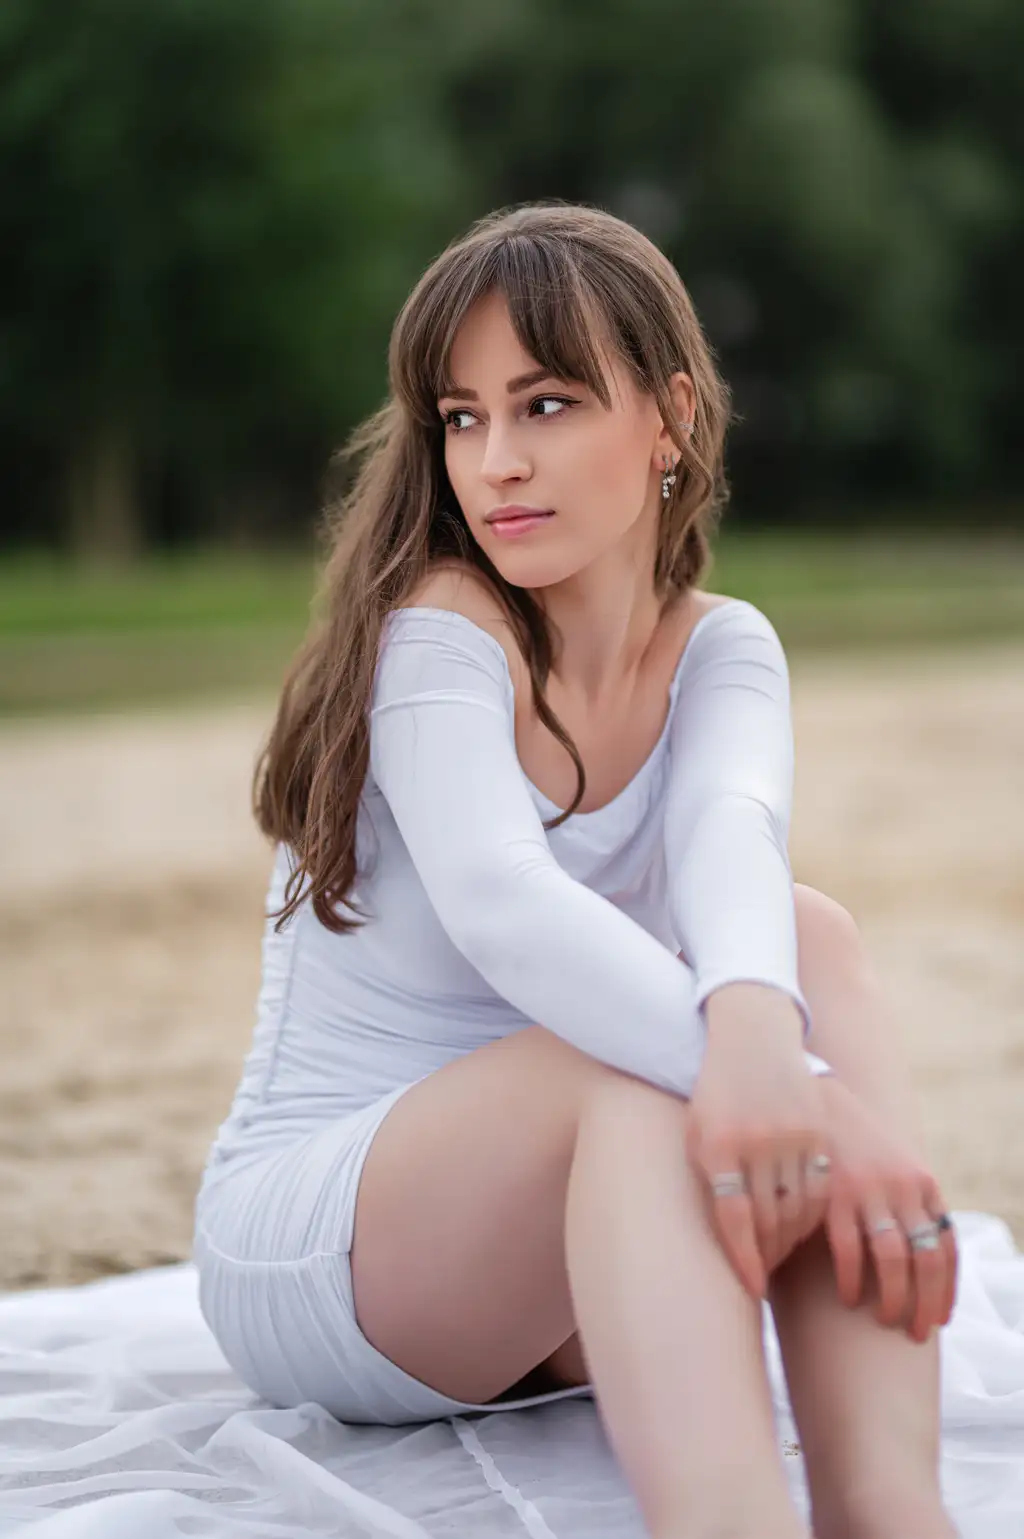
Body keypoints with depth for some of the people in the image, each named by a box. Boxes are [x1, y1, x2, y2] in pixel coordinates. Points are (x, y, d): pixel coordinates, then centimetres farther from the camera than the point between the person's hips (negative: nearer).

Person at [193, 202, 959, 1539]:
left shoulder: (722, 650, 1)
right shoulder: (439, 632, -15)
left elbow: (731, 828, -25)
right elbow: (496, 902, -36)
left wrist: (755, 1025, -50)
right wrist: (769, 1074, -53)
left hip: (570, 1261, 5)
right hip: (308, 1249, -5)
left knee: (810, 944, -23)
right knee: (646, 1056, -35)